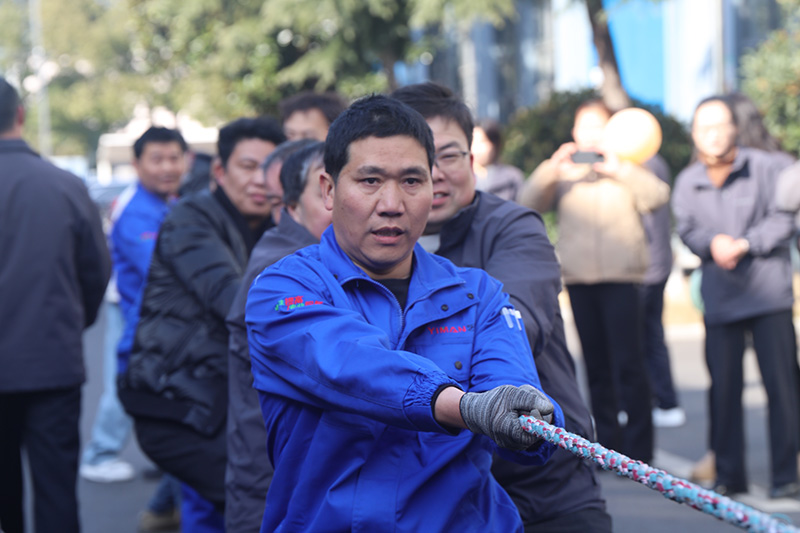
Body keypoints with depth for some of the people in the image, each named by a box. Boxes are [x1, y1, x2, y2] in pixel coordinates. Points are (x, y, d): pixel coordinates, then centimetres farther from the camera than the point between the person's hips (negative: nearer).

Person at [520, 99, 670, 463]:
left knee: (628, 363, -10)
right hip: (578, 279, 3)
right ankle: (607, 443, 15)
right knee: (596, 366, 7)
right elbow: (529, 204, 1)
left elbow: (658, 196, -7)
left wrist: (619, 169, -17)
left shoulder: (625, 171, 10)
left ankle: (638, 449, -8)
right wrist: (552, 170, -14)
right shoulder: (563, 174, 15)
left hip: (621, 278, -3)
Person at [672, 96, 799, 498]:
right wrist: (713, 243, -18)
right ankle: (729, 474, 15)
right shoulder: (687, 182, 6)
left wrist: (744, 244, -15)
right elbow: (687, 230, 3)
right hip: (719, 297, 2)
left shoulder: (765, 168, -2)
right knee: (723, 386, 3)